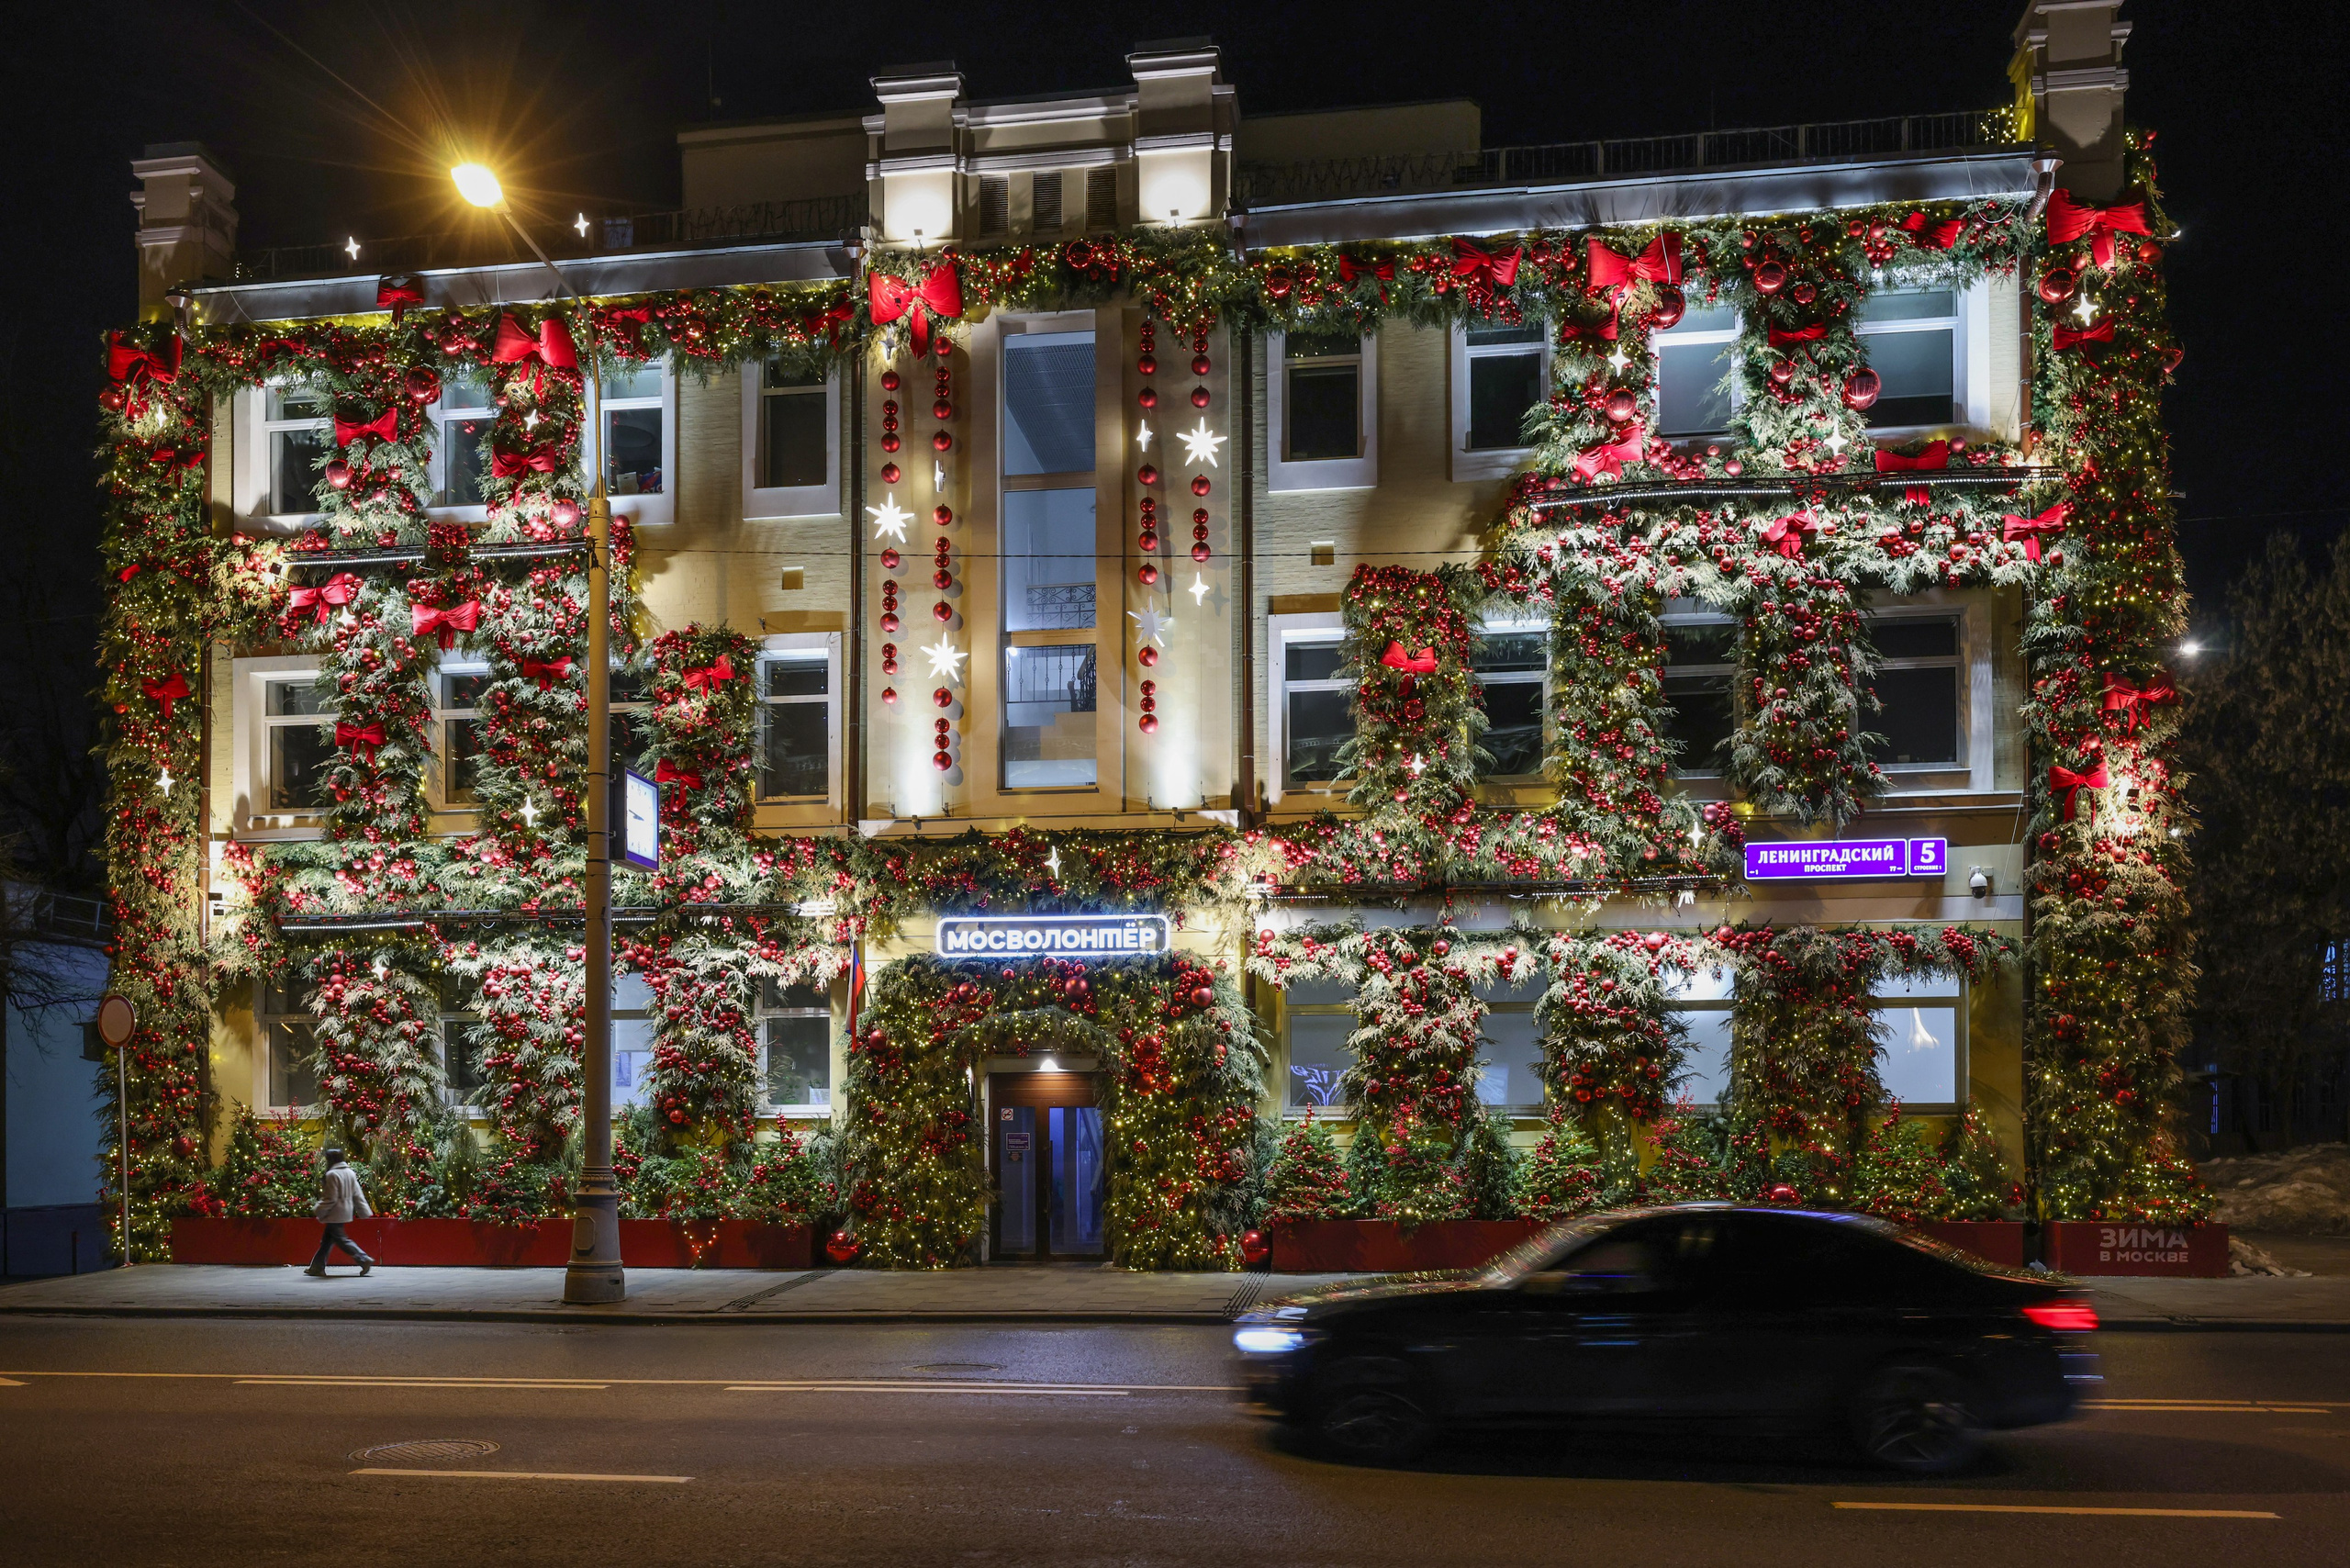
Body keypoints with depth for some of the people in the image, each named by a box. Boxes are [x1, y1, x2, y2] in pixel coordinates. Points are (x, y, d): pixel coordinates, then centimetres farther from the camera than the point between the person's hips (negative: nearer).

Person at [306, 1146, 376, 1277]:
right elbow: (357, 1195, 10)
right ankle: (317, 1267, 21)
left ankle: (364, 1260, -13)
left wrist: (320, 1212, -6)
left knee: (340, 1239, -5)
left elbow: (331, 1199, -18)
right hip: (347, 1211, 9)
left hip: (335, 1214, -9)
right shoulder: (350, 1173, 8)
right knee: (326, 1240, 16)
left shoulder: (332, 1174, -16)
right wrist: (364, 1211, 12)